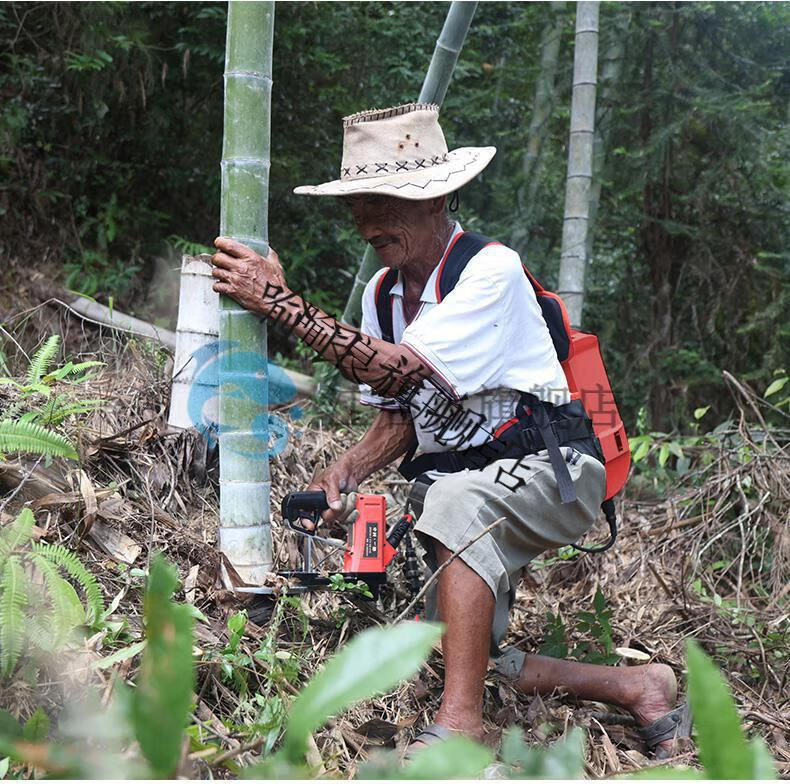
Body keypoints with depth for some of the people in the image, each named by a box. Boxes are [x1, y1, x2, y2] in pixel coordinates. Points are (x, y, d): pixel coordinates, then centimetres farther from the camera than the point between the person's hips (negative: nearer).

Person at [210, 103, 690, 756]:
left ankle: (460, 725, -34)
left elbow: (397, 370, -31)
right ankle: (636, 687, 14)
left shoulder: (492, 269, -20)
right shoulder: (382, 291, 4)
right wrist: (344, 473, -9)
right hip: (455, 477, 8)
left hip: (549, 468, -8)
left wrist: (282, 303, -31)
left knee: (457, 501, -38)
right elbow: (397, 420, 10)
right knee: (467, 660, 0)